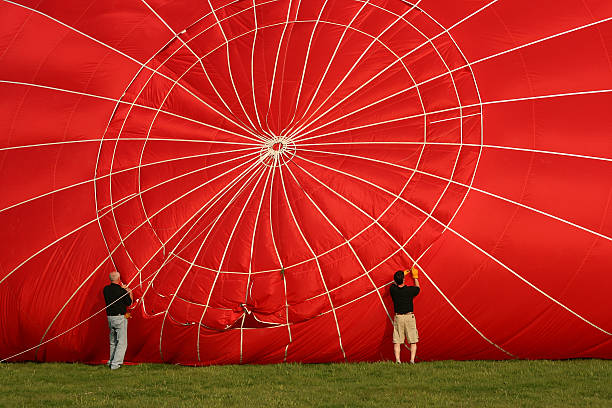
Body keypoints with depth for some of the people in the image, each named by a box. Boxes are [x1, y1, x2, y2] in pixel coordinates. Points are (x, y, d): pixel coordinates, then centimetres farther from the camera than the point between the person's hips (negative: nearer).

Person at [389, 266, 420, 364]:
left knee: (397, 341, 3)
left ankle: (397, 360, -8)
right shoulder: (409, 290, -10)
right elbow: (418, 288, 15)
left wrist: (402, 275, 33)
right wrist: (415, 277, 27)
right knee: (413, 341, 5)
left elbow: (395, 283, 20)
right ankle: (412, 360, -7)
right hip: (409, 317, -1)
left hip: (398, 318, 1)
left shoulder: (393, 289, -6)